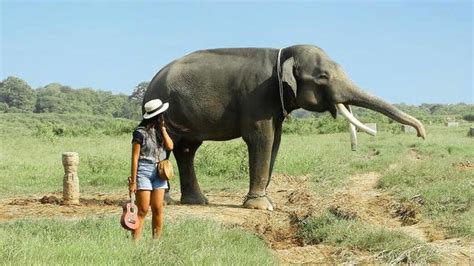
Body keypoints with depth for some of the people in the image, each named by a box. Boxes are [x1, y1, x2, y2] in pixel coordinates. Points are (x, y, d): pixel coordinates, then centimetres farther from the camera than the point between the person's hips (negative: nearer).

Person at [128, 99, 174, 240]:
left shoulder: (160, 130, 12)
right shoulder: (141, 132, -8)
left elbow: (170, 146, 0)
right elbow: (135, 157, -8)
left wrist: (163, 129, -2)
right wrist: (133, 180, -11)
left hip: (159, 171, 6)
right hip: (143, 170, -6)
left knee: (158, 209, 4)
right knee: (143, 210, -7)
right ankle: (136, 241, -2)